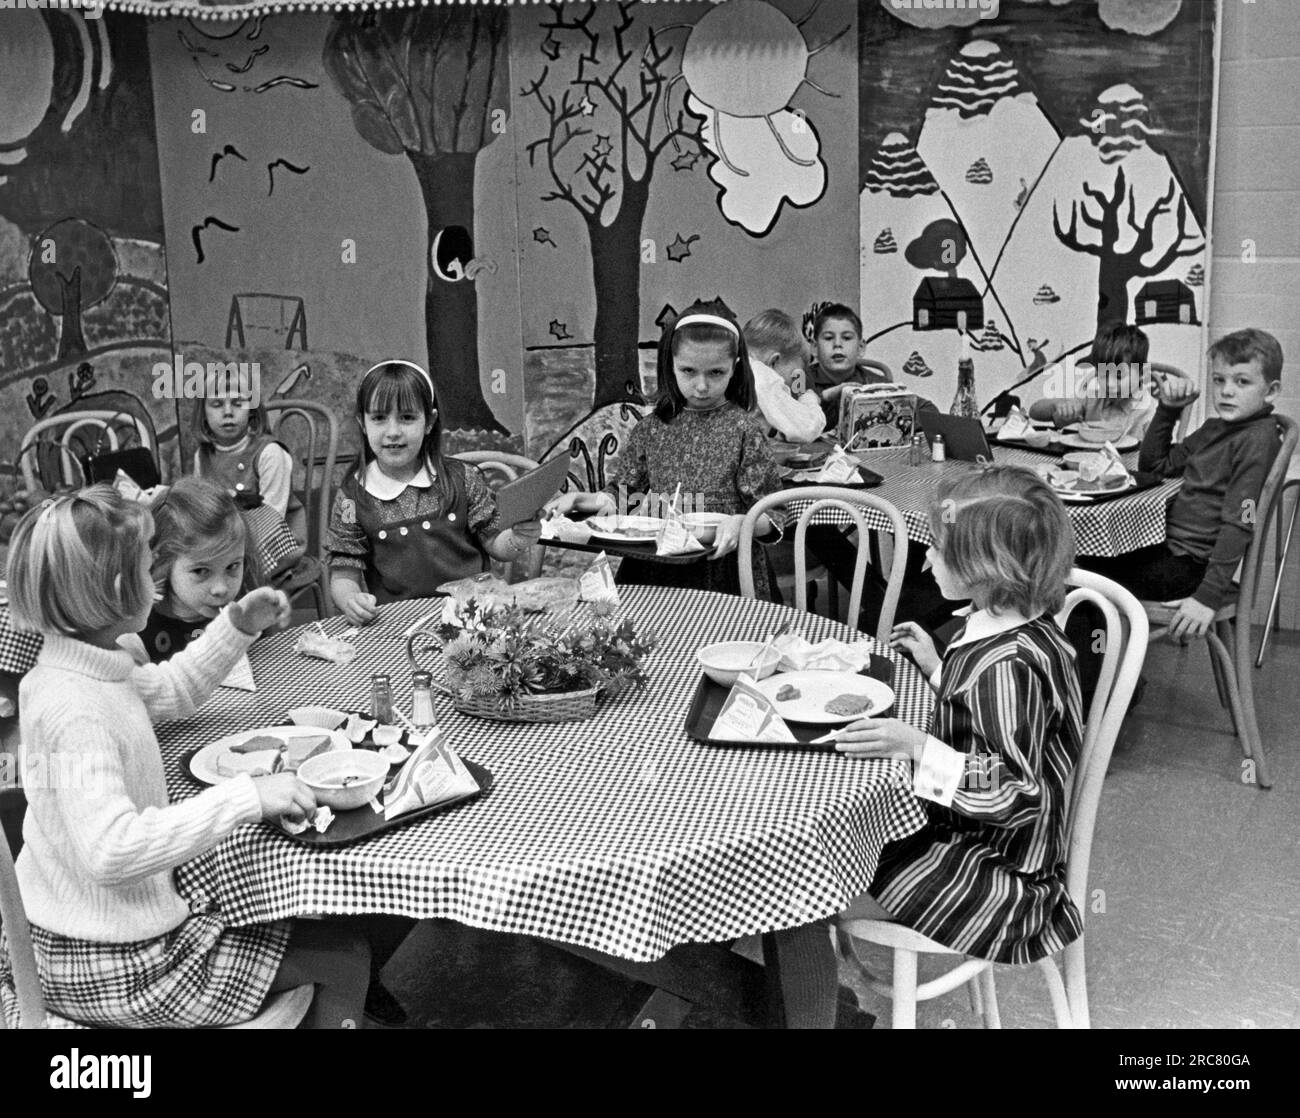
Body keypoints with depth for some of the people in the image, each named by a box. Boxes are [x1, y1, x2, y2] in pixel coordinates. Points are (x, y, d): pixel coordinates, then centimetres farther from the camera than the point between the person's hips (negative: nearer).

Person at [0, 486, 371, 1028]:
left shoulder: (96, 666, 0)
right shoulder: (71, 710, -30)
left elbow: (168, 692, 21)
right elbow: (111, 851, -39)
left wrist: (238, 627, 10)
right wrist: (247, 797, -38)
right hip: (108, 965, -10)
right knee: (345, 957, -2)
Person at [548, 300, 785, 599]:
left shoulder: (744, 428, -1)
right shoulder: (652, 427, 10)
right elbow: (623, 494, 17)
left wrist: (740, 522, -22)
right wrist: (583, 500, -3)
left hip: (724, 574, -3)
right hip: (653, 573, 3)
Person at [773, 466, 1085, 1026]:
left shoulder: (1009, 665, -29)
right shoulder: (1006, 624, 1)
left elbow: (1018, 794, -27)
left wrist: (918, 748, -31)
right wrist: (936, 667, 9)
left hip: (993, 873, -10)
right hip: (964, 833, 10)